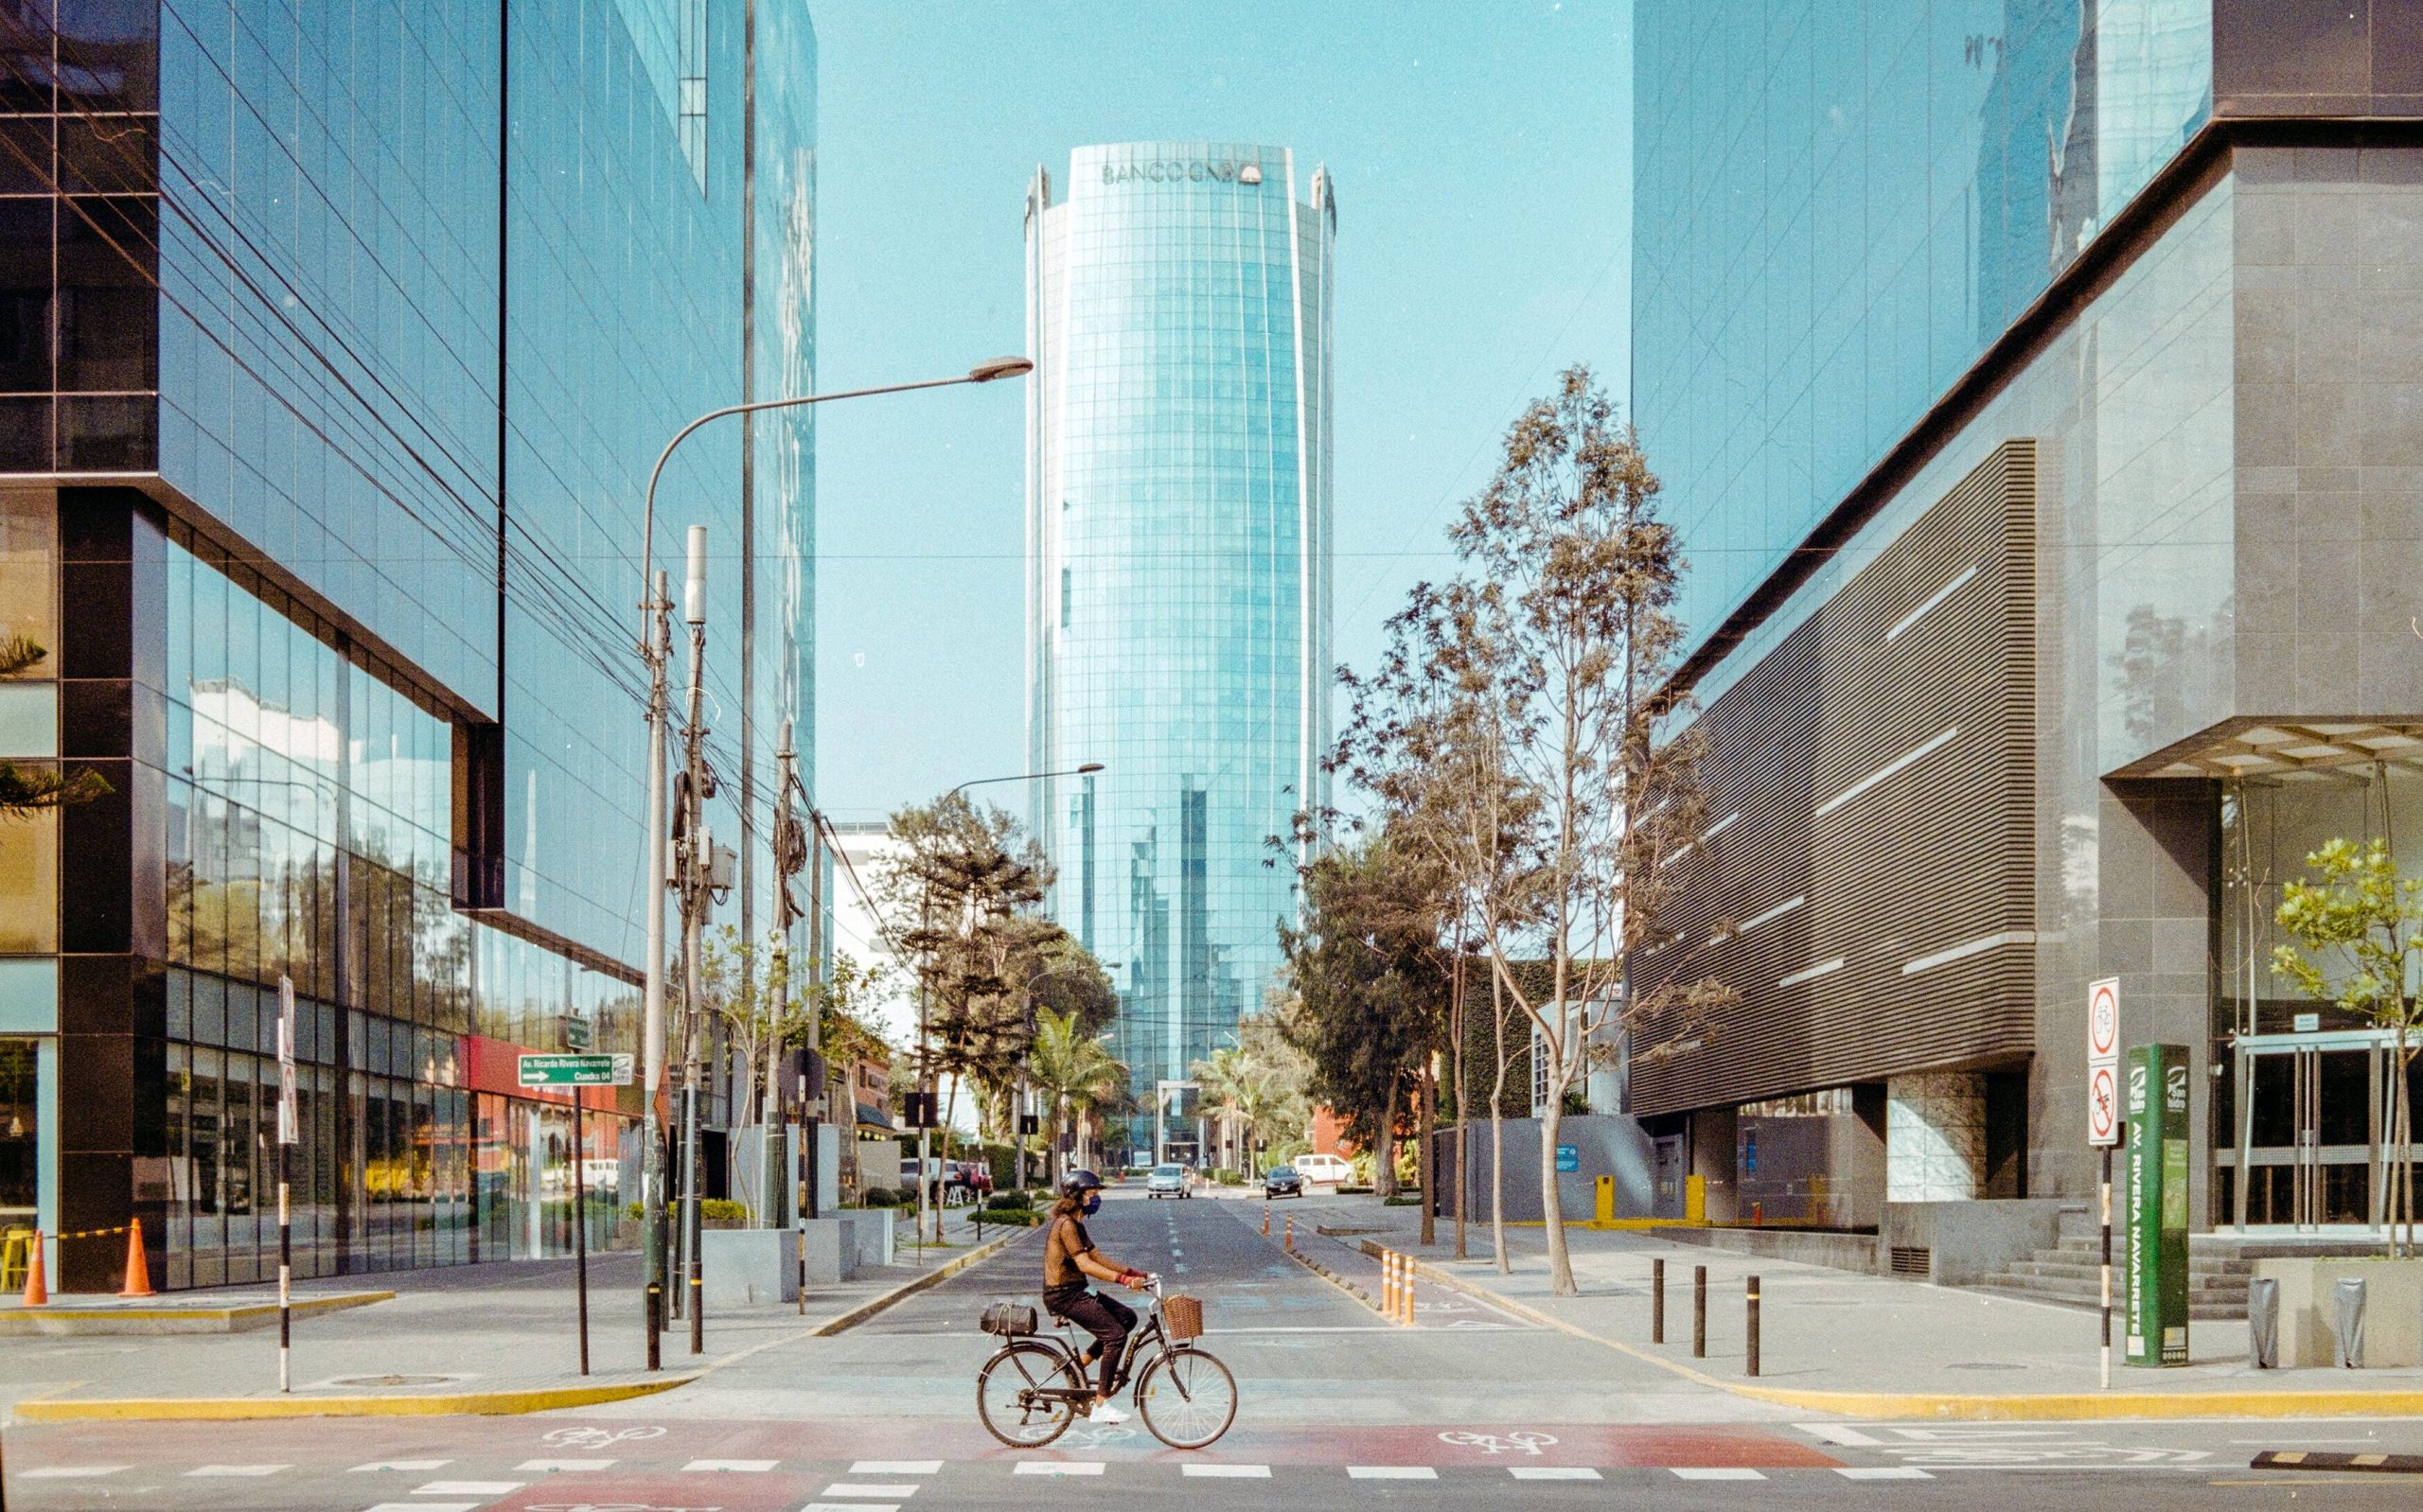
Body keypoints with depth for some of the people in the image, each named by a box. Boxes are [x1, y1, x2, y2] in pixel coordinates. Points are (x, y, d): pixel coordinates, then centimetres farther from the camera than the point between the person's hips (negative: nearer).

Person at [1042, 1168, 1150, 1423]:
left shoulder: (1076, 1224, 15)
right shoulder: (1066, 1225, -17)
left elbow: (1097, 1259, 16)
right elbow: (1085, 1265, -26)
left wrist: (1135, 1273, 9)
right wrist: (1124, 1279, -32)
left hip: (1076, 1292, 10)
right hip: (1063, 1295, -10)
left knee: (1127, 1317, 9)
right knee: (1116, 1334, -16)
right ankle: (1101, 1406, -15)